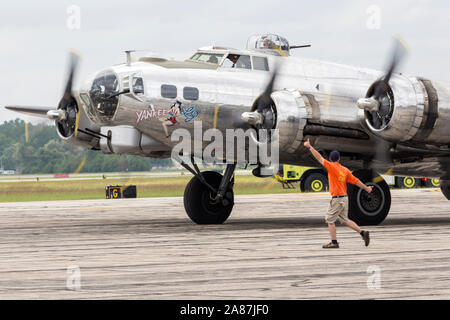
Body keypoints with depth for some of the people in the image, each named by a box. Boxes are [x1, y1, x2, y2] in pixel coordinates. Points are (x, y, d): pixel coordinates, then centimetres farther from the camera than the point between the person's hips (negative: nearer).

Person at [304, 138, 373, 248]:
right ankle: (363, 233, 11)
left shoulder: (332, 167, -12)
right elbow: (355, 181, 10)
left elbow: (319, 158, -13)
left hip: (337, 199, -8)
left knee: (330, 220, 1)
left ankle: (334, 242, -1)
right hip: (344, 198, 8)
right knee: (344, 220, 17)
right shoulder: (345, 170, 7)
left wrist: (310, 147, -8)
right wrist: (366, 188, 22)